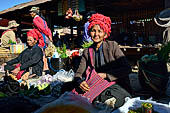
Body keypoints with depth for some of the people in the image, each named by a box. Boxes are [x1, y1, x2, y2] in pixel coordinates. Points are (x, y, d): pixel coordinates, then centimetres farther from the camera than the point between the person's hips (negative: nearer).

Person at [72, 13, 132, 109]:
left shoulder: (112, 46, 1)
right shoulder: (87, 52, 10)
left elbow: (127, 69, -6)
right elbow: (78, 73, 7)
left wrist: (105, 75, -14)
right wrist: (80, 82, -17)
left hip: (114, 85, -4)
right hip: (96, 85, 5)